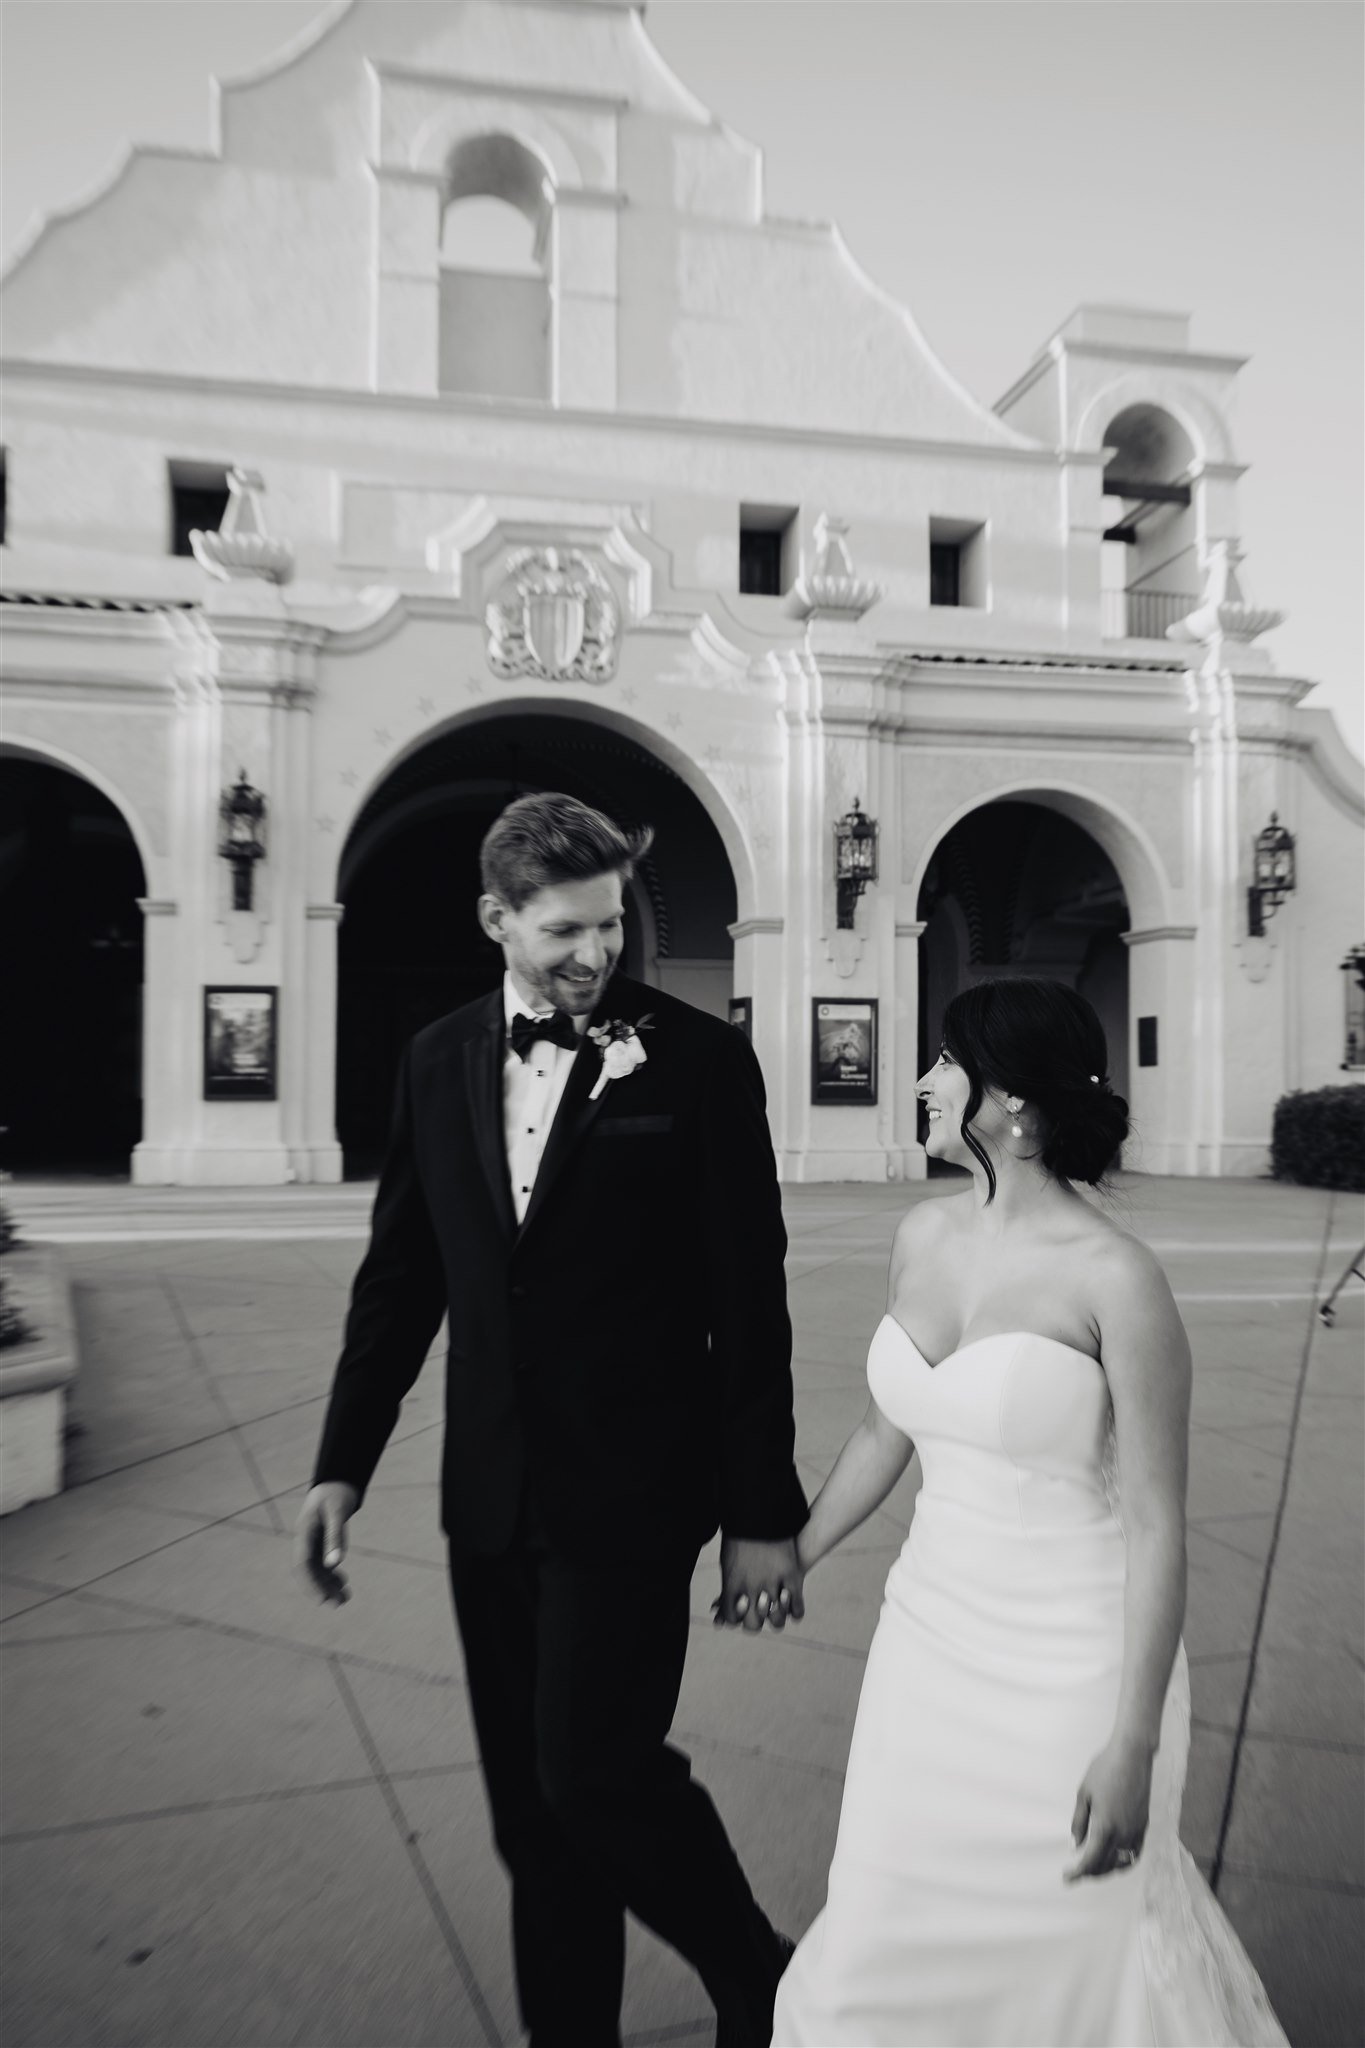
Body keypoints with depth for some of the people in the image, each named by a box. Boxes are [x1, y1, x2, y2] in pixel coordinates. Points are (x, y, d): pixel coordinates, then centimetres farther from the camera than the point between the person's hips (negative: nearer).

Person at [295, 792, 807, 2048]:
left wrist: (764, 1513, -8)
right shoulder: (439, 1062, 4)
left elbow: (749, 1304, -9)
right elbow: (399, 1277, 10)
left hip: (629, 1496, -4)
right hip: (490, 1498, 5)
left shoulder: (698, 1060, -10)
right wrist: (344, 1462, 7)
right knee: (530, 1803, 15)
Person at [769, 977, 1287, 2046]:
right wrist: (792, 1557, 19)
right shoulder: (925, 1237, -1)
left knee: (1085, 1950, 17)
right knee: (885, 1955, 17)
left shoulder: (1116, 1277, -19)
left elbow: (1157, 1526, -15)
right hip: (932, 1642, 6)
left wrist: (1133, 1745, -15)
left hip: (1071, 1669, -5)